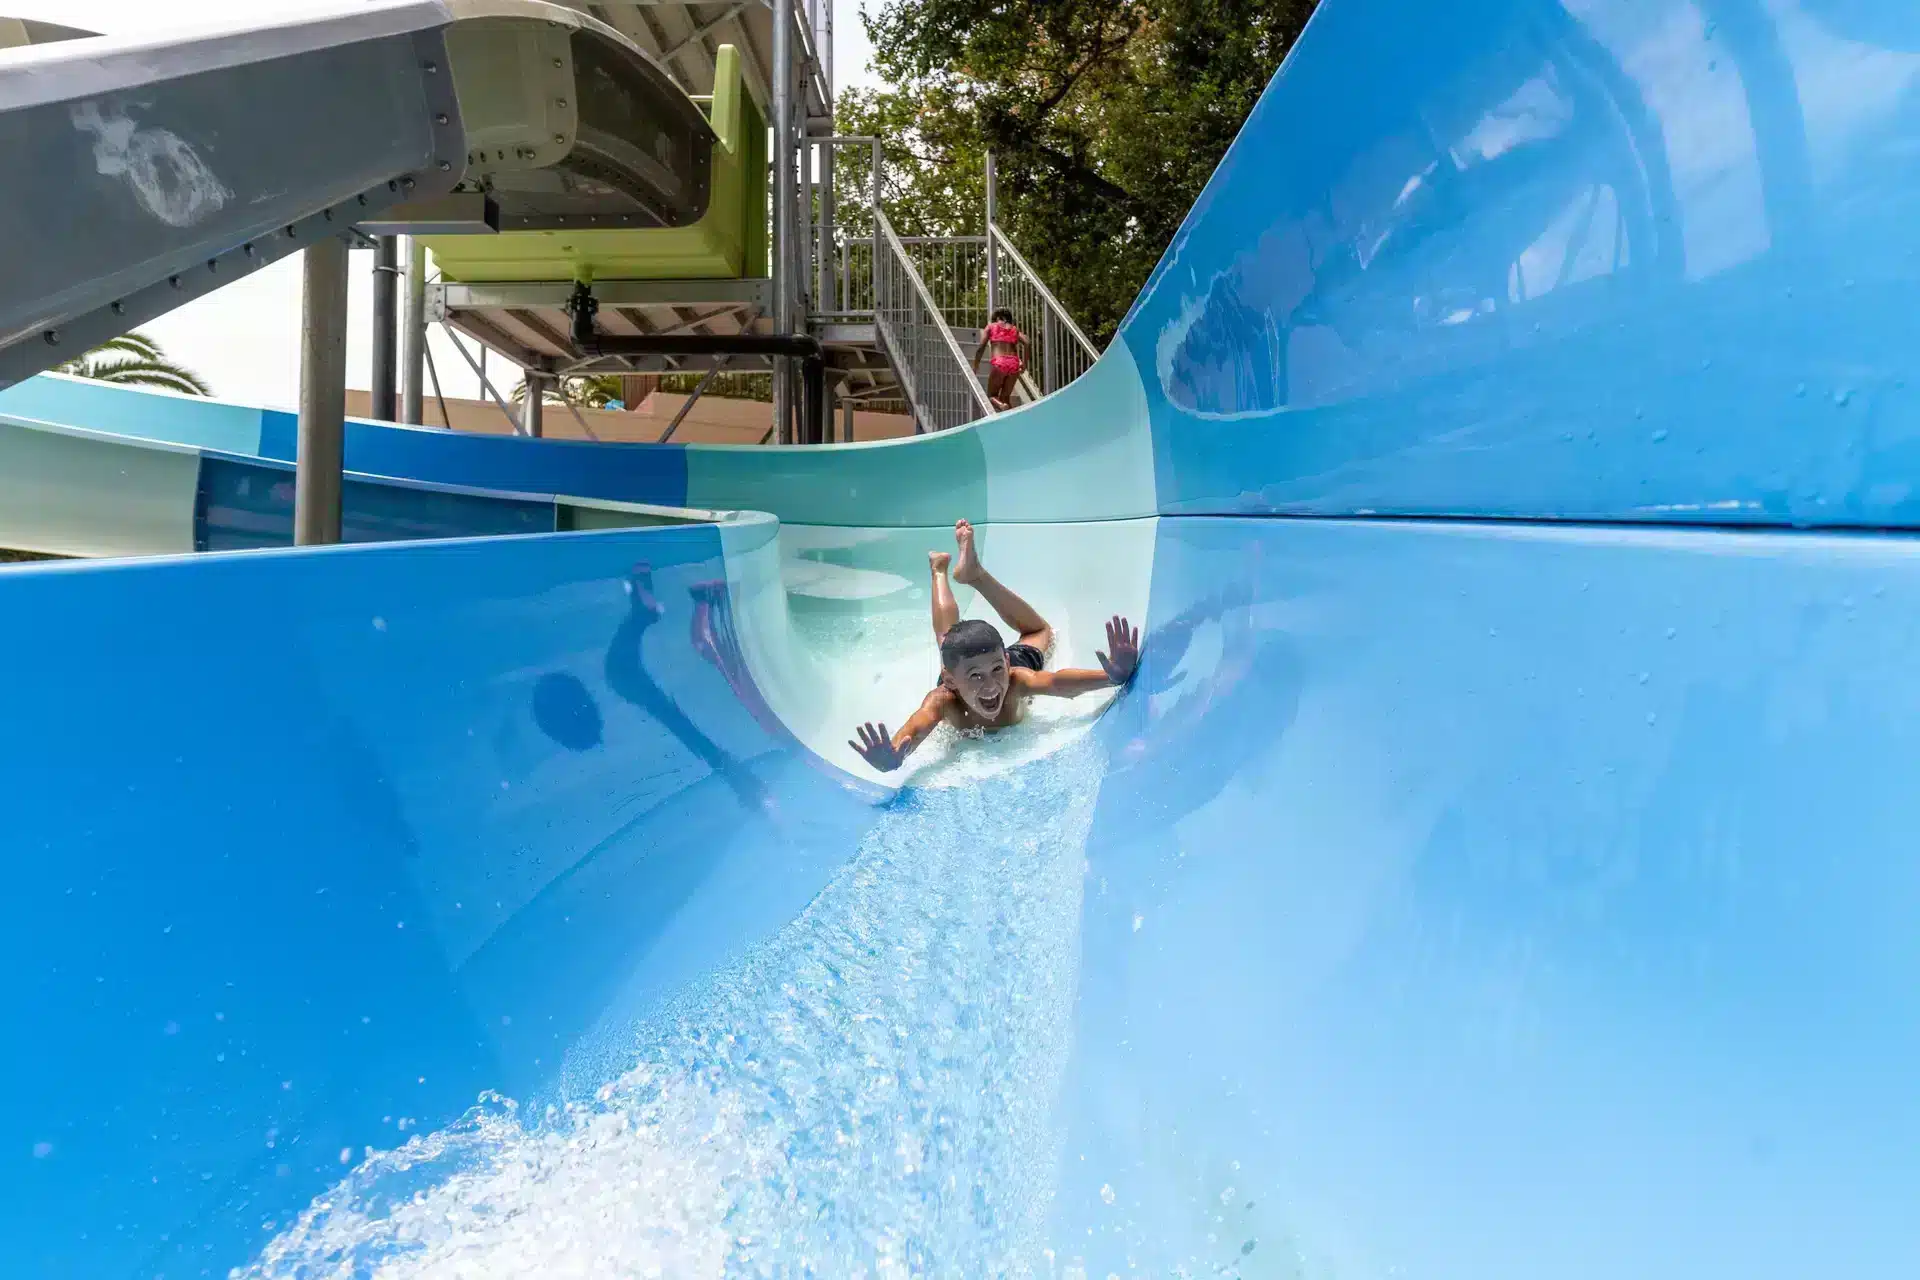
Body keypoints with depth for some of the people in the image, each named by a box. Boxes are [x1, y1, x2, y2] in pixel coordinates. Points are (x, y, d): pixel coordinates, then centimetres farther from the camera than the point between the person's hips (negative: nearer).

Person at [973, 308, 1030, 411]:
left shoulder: (991, 327, 13)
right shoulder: (1015, 329, 20)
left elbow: (981, 347, 3)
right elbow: (1027, 343, 4)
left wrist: (975, 365, 11)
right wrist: (1024, 362, 12)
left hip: (999, 362, -3)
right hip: (1014, 363, 3)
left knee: (992, 396, 6)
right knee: (1005, 397, 13)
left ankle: (1002, 407, -27)